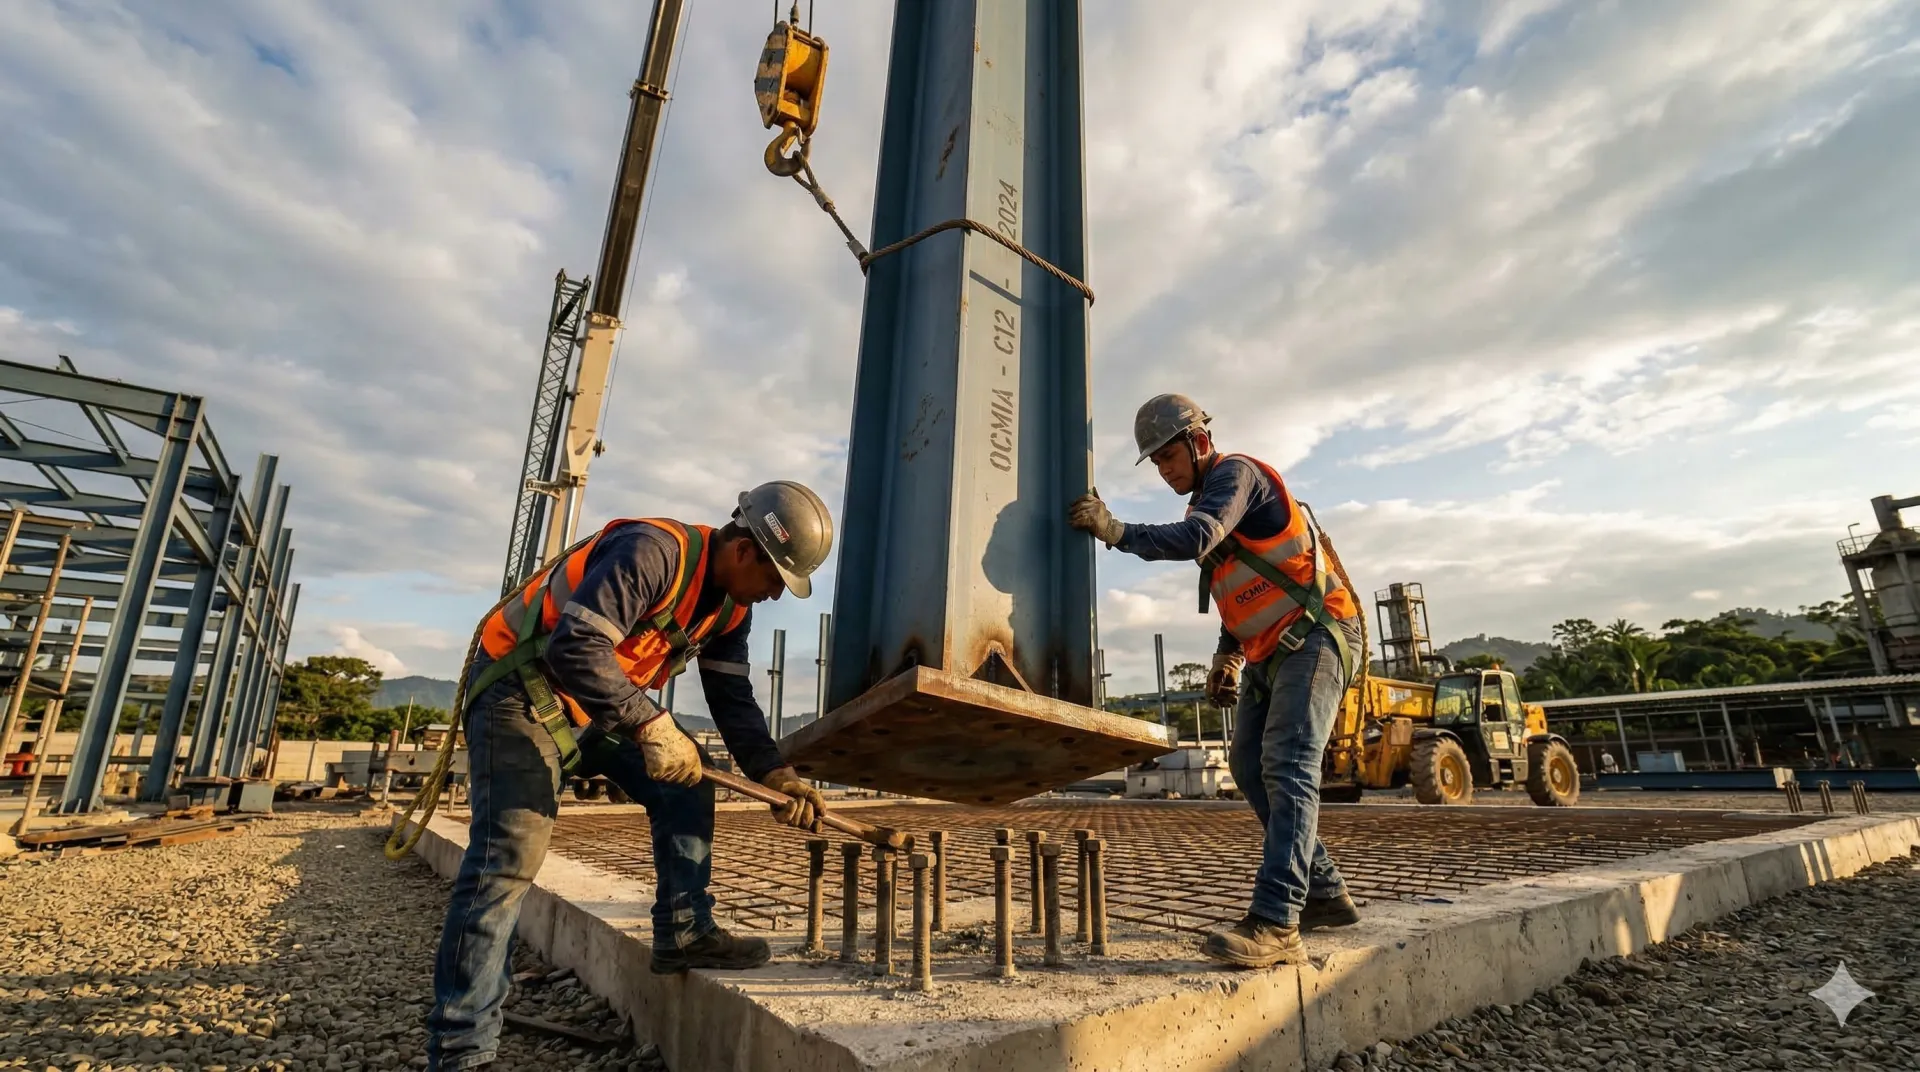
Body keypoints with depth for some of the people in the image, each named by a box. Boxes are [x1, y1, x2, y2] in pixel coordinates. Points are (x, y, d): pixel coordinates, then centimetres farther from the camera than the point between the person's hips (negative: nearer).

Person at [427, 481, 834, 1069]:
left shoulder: (730, 608, 0)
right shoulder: (651, 552, -29)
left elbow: (733, 701, 0)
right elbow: (575, 648, -36)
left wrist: (774, 775, -11)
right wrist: (651, 723, -35)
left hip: (601, 702, 9)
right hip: (522, 690, -9)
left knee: (686, 781, 1)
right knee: (508, 857, -13)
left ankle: (683, 933, 11)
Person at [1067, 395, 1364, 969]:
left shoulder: (1237, 472, -11)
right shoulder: (1208, 502, 16)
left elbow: (1196, 539, -31)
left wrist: (1115, 530, -32)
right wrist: (1226, 657, 11)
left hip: (1315, 638, -10)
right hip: (1271, 652, 10)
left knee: (1286, 767, -19)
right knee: (1251, 767, 8)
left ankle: (1275, 924, -23)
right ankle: (1325, 894, 19)